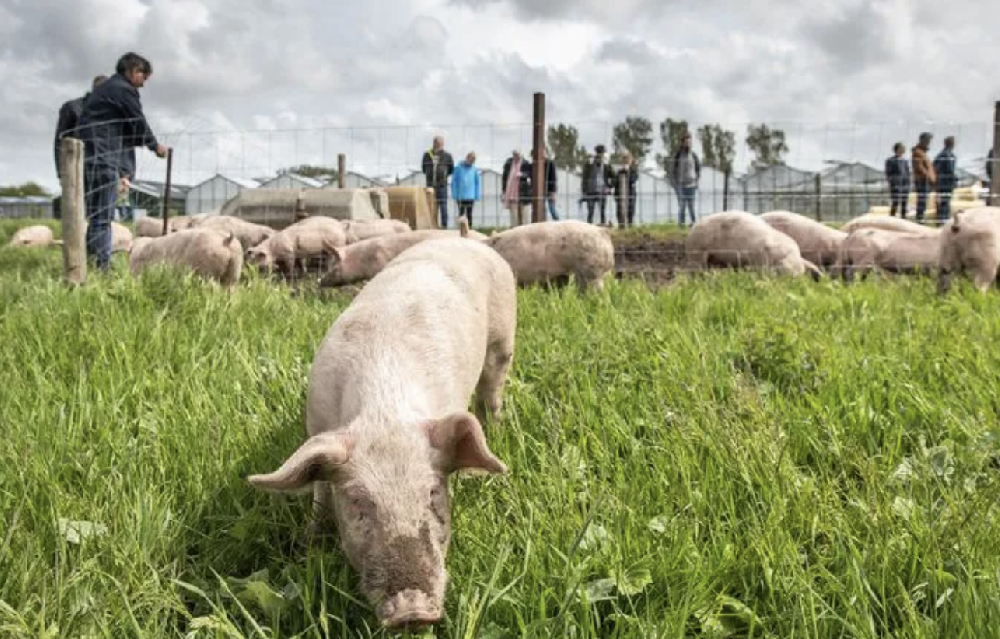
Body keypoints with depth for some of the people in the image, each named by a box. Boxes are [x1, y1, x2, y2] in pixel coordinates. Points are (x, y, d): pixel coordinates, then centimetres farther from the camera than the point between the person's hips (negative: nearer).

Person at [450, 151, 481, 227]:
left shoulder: (475, 169, 2)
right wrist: (455, 195, -4)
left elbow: (478, 183, 6)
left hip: (470, 197, 1)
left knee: (469, 214, 3)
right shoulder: (458, 168, -2)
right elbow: (454, 181, 1)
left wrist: (477, 196, 2)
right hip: (461, 197, -1)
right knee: (461, 214, 5)